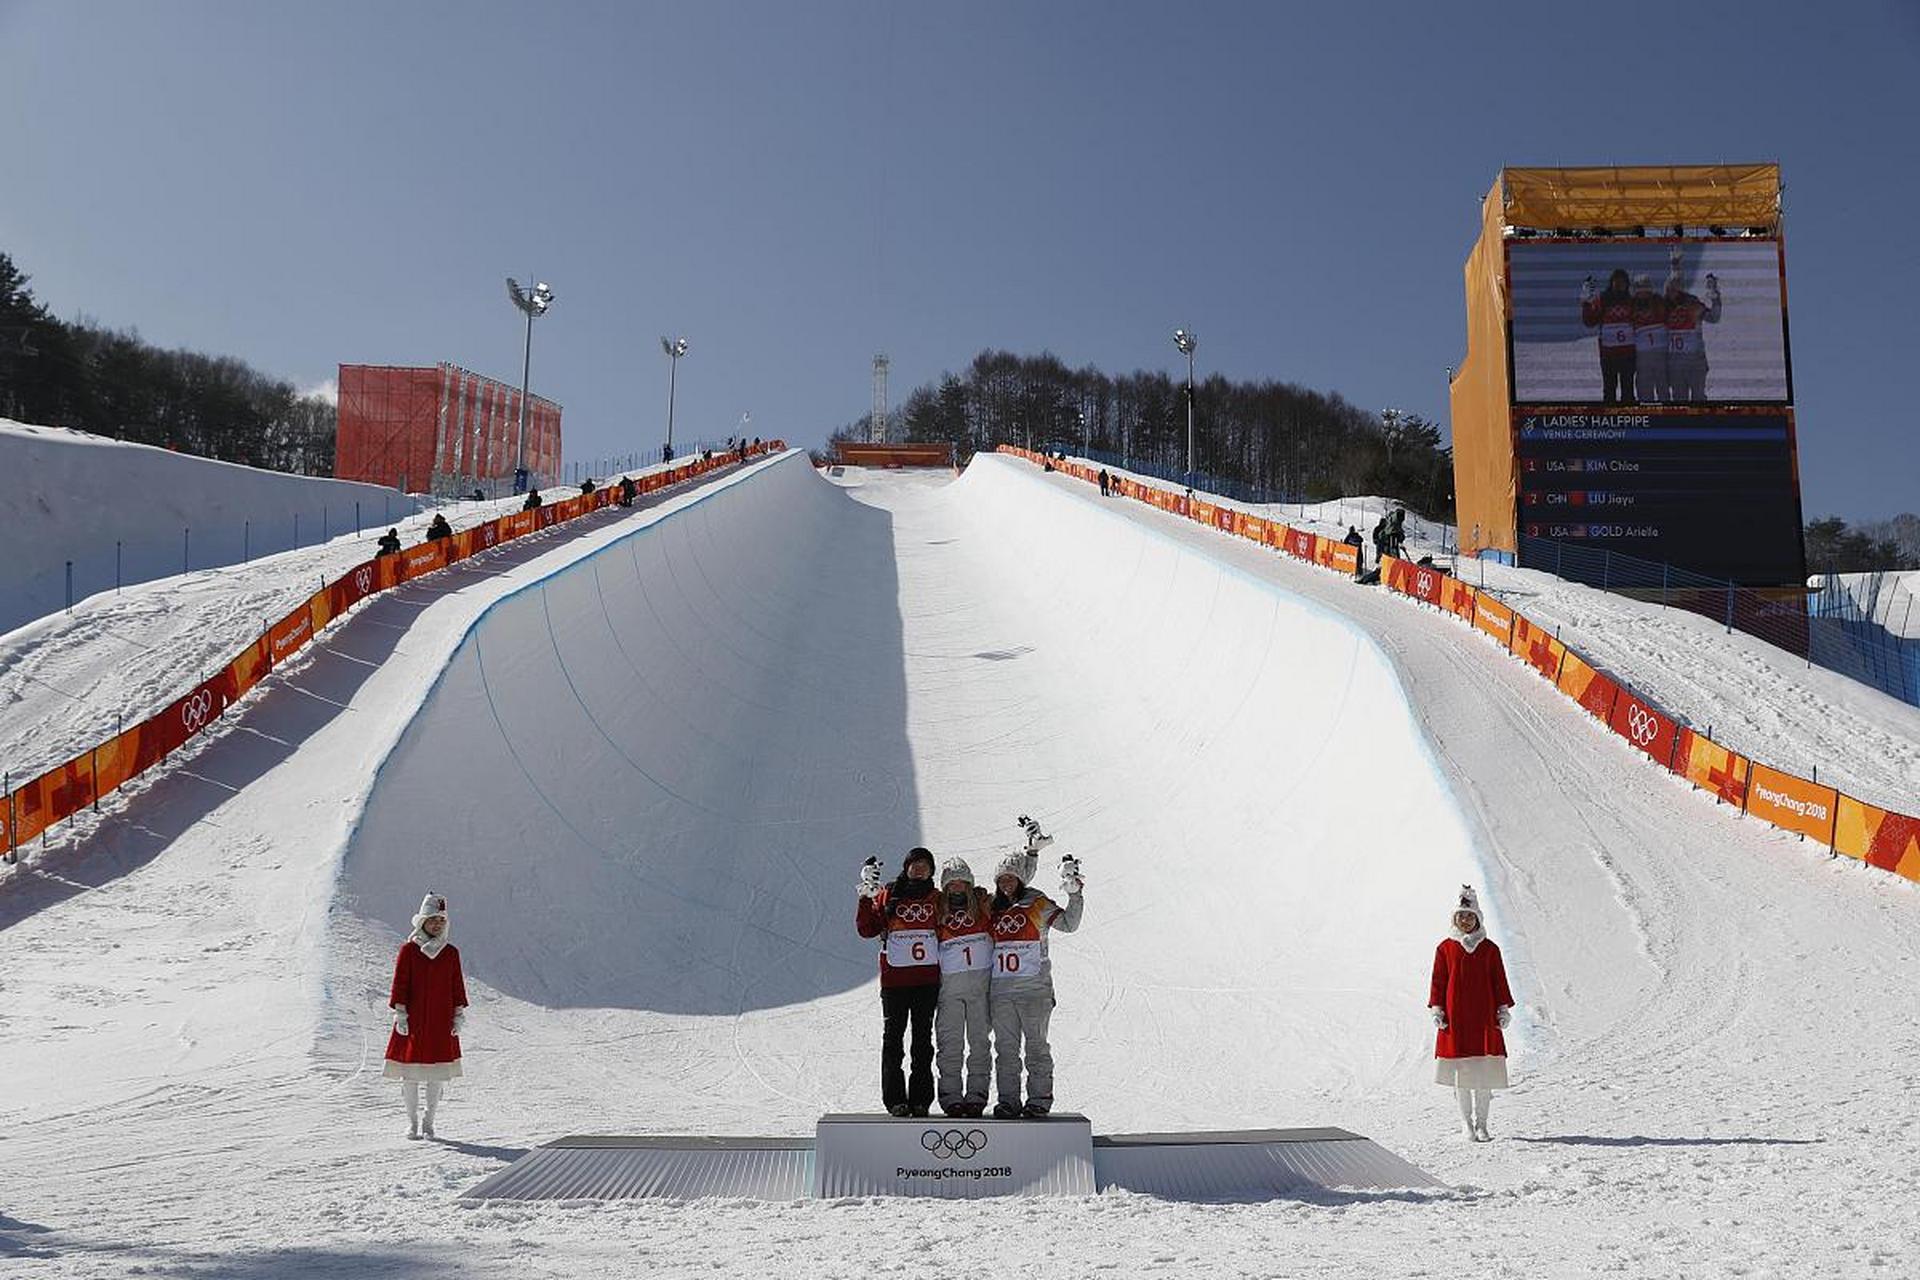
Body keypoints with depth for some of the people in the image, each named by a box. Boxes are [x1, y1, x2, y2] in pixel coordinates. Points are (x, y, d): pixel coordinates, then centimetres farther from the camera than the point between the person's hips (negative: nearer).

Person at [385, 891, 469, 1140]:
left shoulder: (451, 953, 7)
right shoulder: (408, 950, 0)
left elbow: (457, 986, 10)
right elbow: (400, 983, -1)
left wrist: (459, 1015, 5)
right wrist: (400, 1013, -8)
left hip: (442, 1021, 2)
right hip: (413, 1020, -2)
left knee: (438, 1073, 2)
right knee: (410, 1070, 0)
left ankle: (428, 1121, 14)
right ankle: (412, 1121, 13)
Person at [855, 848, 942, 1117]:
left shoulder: (936, 900, 10)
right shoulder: (887, 897, 5)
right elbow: (866, 929, -1)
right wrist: (867, 897, -9)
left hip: (928, 980, 1)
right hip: (895, 980, -1)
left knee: (923, 1039, 6)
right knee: (892, 1038, -1)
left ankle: (921, 1099, 10)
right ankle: (895, 1099, 4)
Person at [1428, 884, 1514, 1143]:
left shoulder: (1489, 949, 8)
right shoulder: (1445, 948, 5)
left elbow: (1499, 981, 10)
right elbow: (1438, 981, 6)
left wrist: (1503, 1009, 4)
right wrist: (1437, 1010, -1)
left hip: (1484, 1016, 1)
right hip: (1455, 1017, -1)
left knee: (1485, 1073, -2)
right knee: (1460, 1074, 0)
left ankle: (1481, 1124, 9)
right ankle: (1468, 1125, 9)